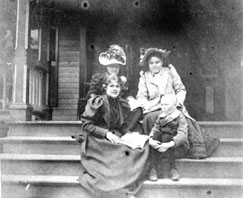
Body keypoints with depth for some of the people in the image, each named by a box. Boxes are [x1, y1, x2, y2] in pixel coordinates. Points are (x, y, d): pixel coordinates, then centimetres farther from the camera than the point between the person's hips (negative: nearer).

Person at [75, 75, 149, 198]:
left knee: (142, 145, -16)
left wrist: (128, 134, -3)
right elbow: (86, 124, -11)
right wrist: (106, 133, -19)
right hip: (98, 141, -6)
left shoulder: (122, 104, 10)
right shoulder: (97, 102, -8)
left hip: (115, 139, 6)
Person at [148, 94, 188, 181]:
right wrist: (151, 140, -27)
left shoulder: (180, 117, -11)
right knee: (156, 134, -24)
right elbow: (155, 129, -5)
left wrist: (169, 145, -39)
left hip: (177, 144, -5)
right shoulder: (160, 116, 6)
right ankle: (154, 168, -22)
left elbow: (182, 135, -24)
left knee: (166, 137, -32)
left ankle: (172, 168, -20)